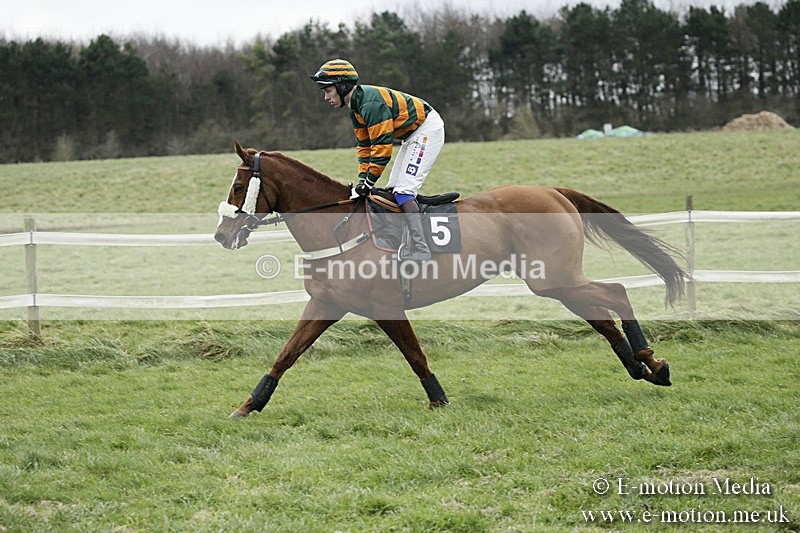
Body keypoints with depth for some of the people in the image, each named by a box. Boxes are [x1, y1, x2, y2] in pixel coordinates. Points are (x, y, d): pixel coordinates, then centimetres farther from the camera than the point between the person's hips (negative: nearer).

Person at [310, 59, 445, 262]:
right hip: (413, 134, 11)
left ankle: (419, 249, -23)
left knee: (403, 190, -18)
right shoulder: (356, 105, 7)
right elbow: (364, 145, 12)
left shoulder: (371, 103, -25)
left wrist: (369, 180, -21)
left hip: (428, 128, -11)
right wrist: (363, 178, 3)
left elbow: (382, 145, -26)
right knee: (393, 190, 10)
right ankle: (411, 243, 11)